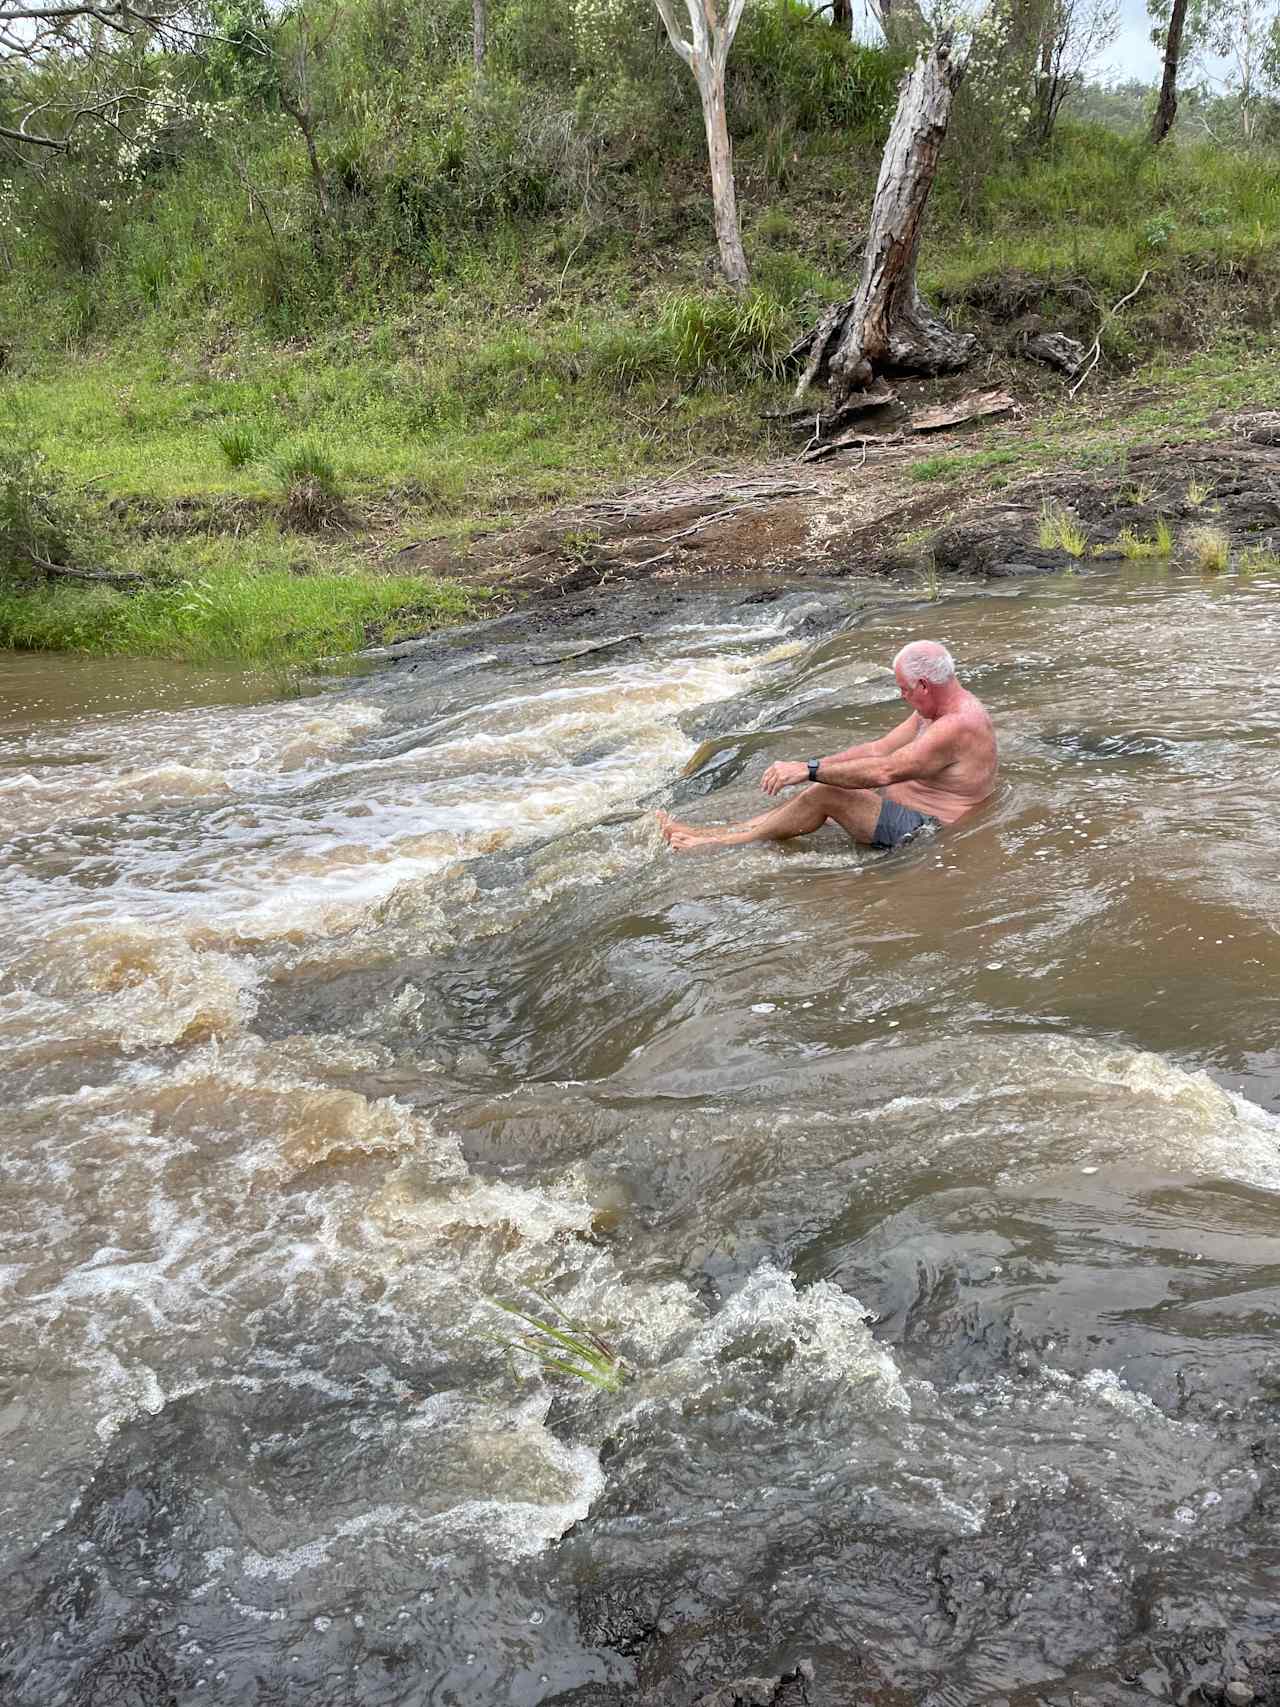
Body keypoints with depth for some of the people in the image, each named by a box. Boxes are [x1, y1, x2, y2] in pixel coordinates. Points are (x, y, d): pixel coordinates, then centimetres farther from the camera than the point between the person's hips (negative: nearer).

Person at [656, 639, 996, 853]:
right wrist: (805, 768, 1)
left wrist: (810, 770, -27)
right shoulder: (934, 711, 11)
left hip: (923, 831, -11)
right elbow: (878, 750, 10)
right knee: (816, 792, 3)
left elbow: (884, 771, -30)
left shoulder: (958, 726, -24)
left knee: (824, 795, -19)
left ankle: (723, 843, -8)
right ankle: (710, 832, 1)